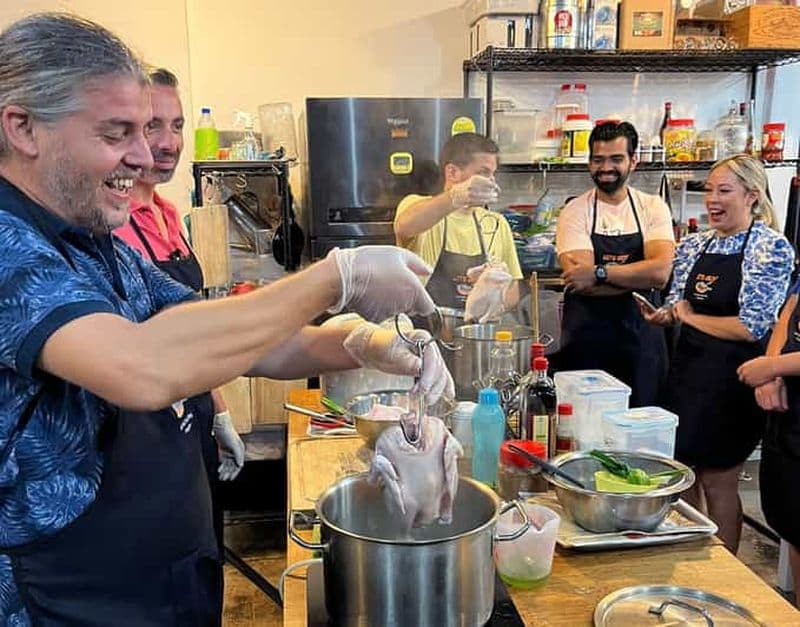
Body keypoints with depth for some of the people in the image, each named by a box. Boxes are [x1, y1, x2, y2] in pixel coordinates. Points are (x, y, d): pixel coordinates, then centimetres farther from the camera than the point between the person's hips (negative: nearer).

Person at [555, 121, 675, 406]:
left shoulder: (653, 208, 3)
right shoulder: (574, 212, -2)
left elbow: (661, 271, -12)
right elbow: (582, 282, -14)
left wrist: (599, 272, -18)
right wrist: (638, 277, -11)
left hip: (642, 339, 2)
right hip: (586, 342, -2)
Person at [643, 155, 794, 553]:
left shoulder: (771, 247, -12)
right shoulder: (694, 245, 7)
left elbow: (752, 327, -19)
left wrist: (690, 317, -9)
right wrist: (663, 315, -8)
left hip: (731, 380, -6)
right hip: (687, 370, 6)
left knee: (717, 482, 6)